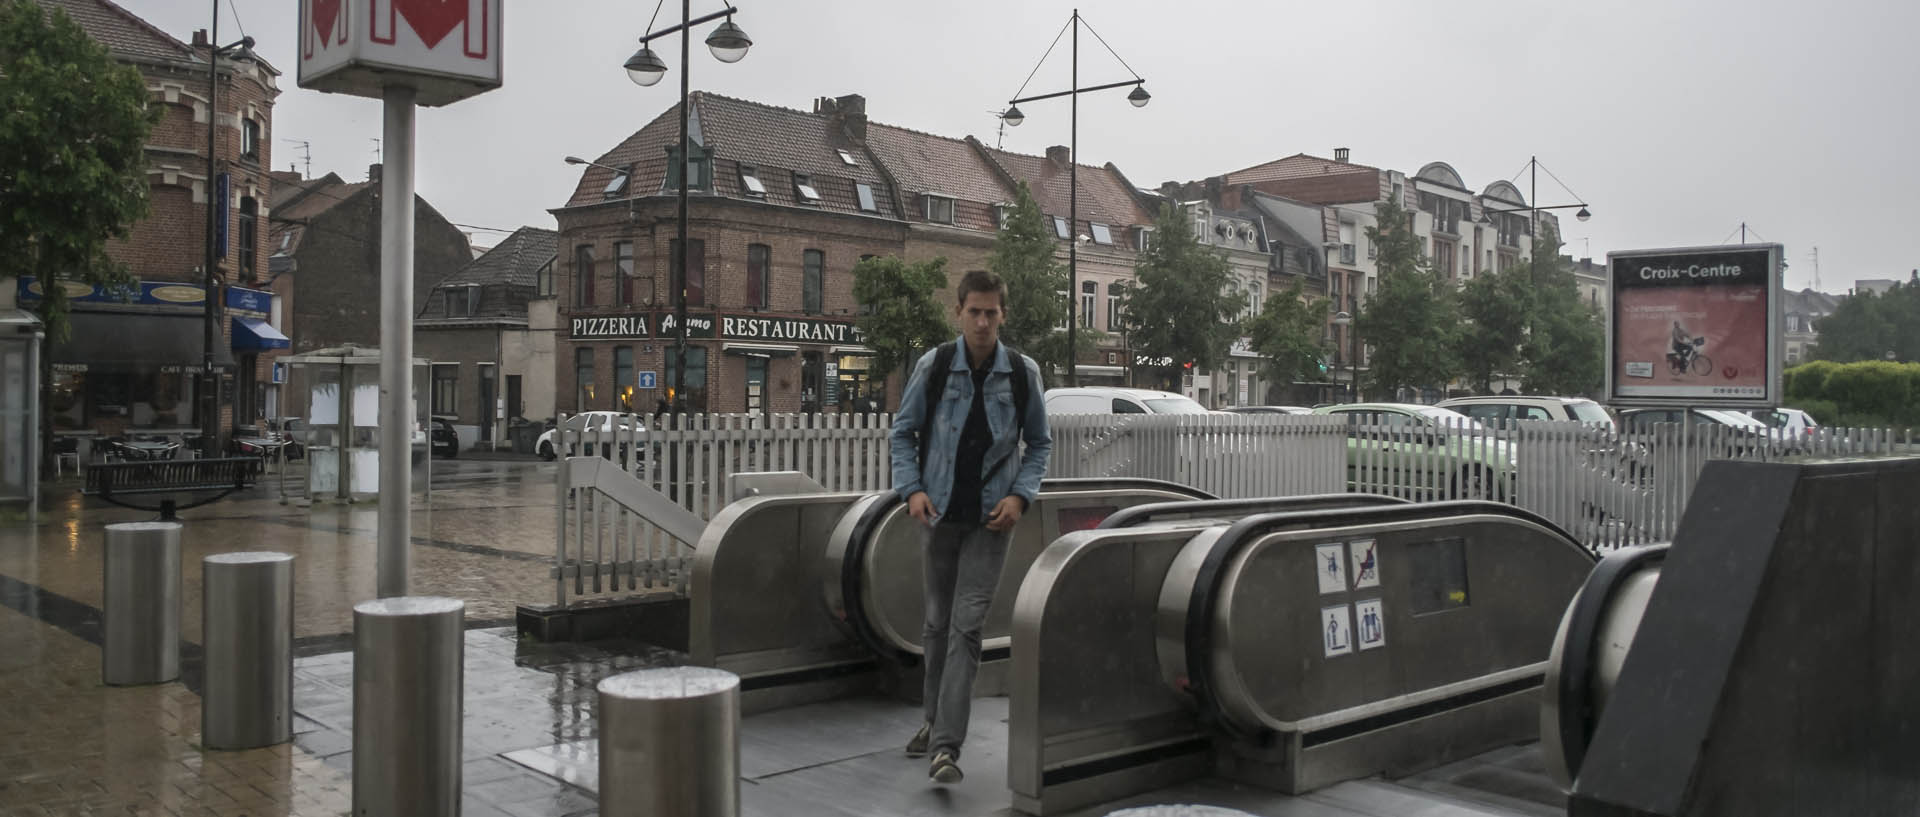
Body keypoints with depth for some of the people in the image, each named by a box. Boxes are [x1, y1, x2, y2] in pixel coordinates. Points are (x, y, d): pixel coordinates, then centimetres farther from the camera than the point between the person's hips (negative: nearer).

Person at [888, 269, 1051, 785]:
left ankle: (946, 747, -8)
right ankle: (935, 720, 33)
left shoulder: (1023, 373, -4)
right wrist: (911, 489, -9)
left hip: (990, 518, -1)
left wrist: (1020, 496, -7)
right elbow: (903, 432, 5)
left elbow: (1040, 443, 7)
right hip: (939, 512, 2)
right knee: (937, 622, 14)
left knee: (967, 626, -8)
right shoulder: (933, 366, -4)